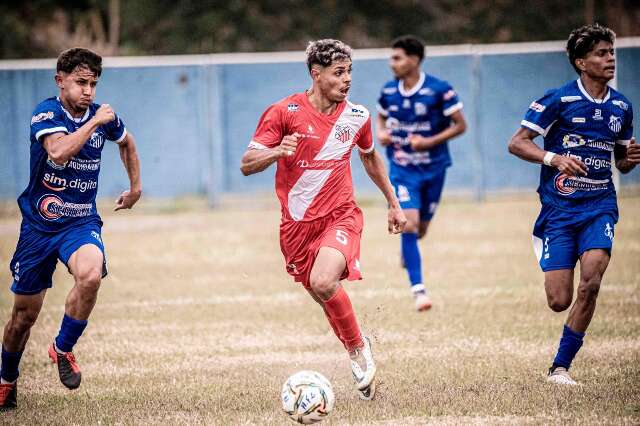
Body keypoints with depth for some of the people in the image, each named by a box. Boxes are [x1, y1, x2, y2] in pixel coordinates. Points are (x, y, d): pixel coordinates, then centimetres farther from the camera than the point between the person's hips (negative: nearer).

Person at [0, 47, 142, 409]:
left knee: (91, 275, -32)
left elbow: (126, 142, 25)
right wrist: (94, 122, -27)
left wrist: (136, 186, 27)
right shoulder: (46, 113, -12)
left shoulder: (104, 116, 1)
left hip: (81, 223, 2)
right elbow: (58, 151, -33)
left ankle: (63, 349, -9)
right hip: (38, 225, -2)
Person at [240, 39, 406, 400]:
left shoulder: (357, 116, 1)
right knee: (320, 293, 8)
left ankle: (359, 348, -5)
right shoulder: (284, 112, -9)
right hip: (297, 223, 1)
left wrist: (394, 204, 25)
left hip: (340, 216, -1)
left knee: (323, 282, -27)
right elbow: (247, 165, -11)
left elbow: (371, 158, 22)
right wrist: (276, 152, -31)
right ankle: (358, 354, 34)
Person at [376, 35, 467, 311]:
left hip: (433, 168, -1)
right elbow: (381, 118, 18)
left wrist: (429, 142, -19)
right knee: (409, 224, -17)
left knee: (421, 228, 12)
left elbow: (460, 125, -7)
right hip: (402, 167, 1)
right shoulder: (388, 91, -1)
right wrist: (381, 133, -5)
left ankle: (407, 249, 51)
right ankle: (418, 289, -14)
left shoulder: (439, 90, -13)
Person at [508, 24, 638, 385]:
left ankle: (561, 366, -6)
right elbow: (517, 143, -5)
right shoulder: (558, 100, -6)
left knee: (591, 283, -20)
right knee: (559, 301, -6)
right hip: (559, 208, -3)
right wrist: (554, 158, -21)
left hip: (600, 206, 3)